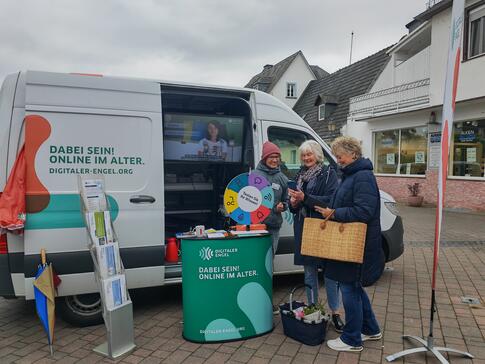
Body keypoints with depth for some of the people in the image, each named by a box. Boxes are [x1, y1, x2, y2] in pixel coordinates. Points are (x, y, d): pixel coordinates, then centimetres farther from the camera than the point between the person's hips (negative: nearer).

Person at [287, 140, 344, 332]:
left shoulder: (329, 173, -4)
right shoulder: (300, 175, 13)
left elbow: (331, 200, -16)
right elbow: (294, 204, 20)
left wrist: (304, 198, -23)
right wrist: (293, 203, -4)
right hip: (303, 228, 5)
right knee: (309, 272, 12)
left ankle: (335, 313, 14)